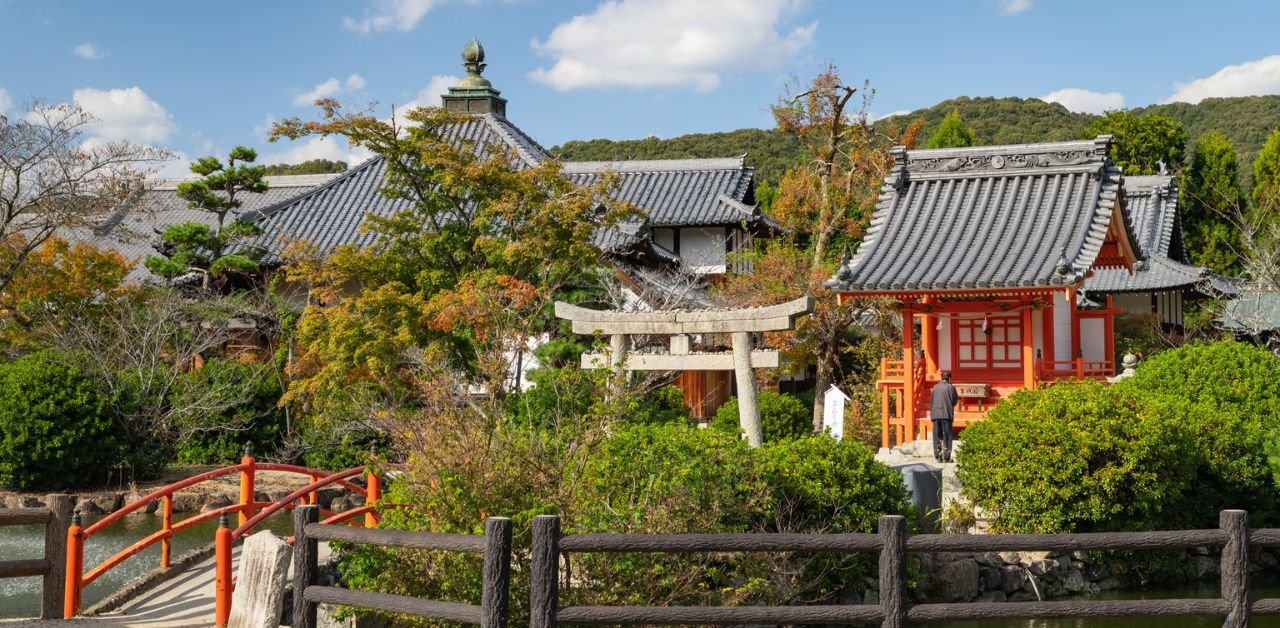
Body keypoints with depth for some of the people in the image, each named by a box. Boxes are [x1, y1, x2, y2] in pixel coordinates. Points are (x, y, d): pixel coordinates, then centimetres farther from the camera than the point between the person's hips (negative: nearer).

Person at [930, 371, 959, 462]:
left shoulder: (935, 387, 9)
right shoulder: (950, 387, -3)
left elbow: (931, 401, 11)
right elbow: (955, 401, 3)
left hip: (935, 415, 3)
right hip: (947, 414, -3)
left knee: (937, 435, 8)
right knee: (947, 435, 1)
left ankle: (937, 456, 5)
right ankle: (946, 457, -2)